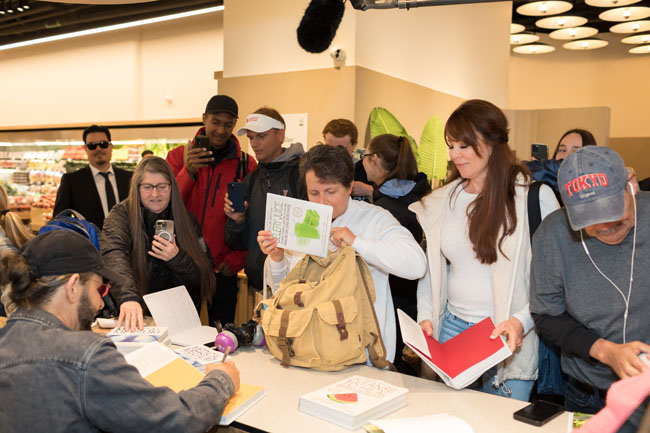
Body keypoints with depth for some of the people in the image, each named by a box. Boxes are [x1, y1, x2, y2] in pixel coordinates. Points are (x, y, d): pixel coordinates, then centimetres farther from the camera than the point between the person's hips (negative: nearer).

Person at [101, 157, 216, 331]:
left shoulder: (186, 219, 5)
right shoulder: (121, 215, -3)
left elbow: (205, 275, 4)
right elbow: (113, 255, -23)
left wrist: (177, 258, -15)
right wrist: (128, 297, -41)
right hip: (137, 317, 0)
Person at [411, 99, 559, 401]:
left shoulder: (535, 197, -7)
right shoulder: (441, 201, 6)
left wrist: (521, 321, -20)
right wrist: (426, 316, 2)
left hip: (509, 339, -4)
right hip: (452, 328, 4)